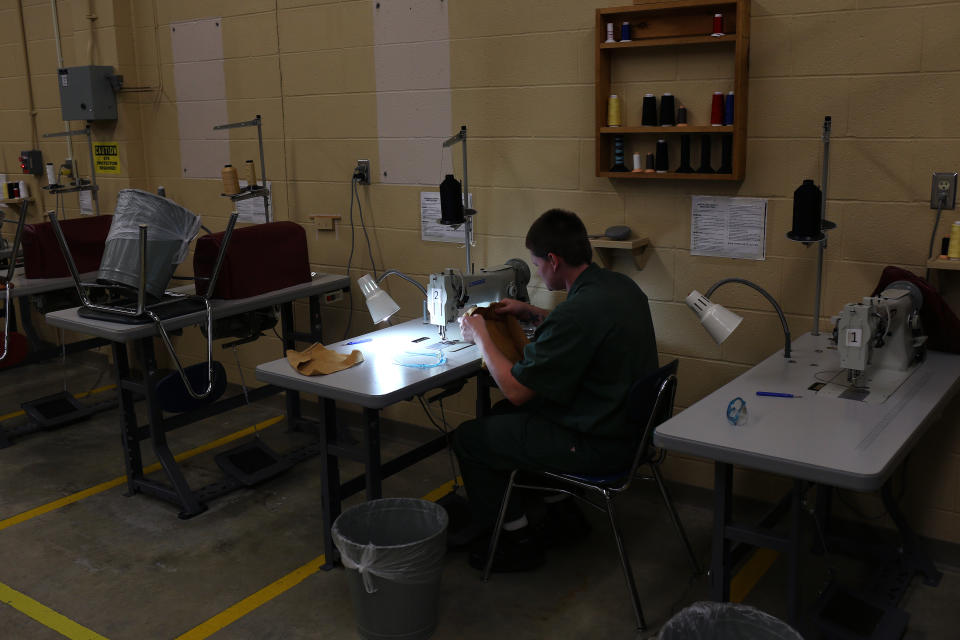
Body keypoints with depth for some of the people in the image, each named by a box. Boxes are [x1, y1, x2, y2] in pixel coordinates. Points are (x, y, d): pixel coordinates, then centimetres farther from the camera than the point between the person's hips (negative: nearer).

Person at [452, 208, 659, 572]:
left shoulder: (576, 313, -30)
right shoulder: (621, 286, 0)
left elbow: (515, 389, -22)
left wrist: (480, 337, -7)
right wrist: (534, 316, 15)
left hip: (598, 445, -10)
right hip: (627, 423, 10)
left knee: (468, 438, 1)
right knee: (504, 416, 26)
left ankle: (517, 540, 16)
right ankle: (560, 512, 32)